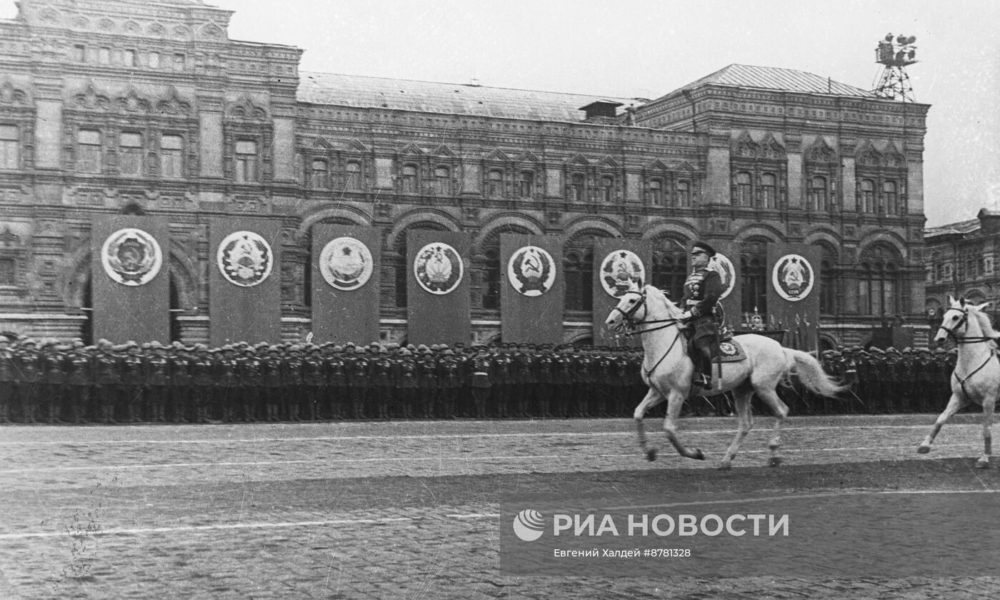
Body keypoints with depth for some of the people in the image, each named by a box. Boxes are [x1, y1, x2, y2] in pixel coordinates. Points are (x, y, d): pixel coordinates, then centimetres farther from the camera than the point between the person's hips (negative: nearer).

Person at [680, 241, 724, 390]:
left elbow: (711, 298, -14)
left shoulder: (712, 275, -1)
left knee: (700, 343, -30)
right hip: (689, 321, 9)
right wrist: (682, 312, 8)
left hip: (705, 318, -9)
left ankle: (705, 377, -27)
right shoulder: (690, 277, 24)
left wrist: (692, 312, -18)